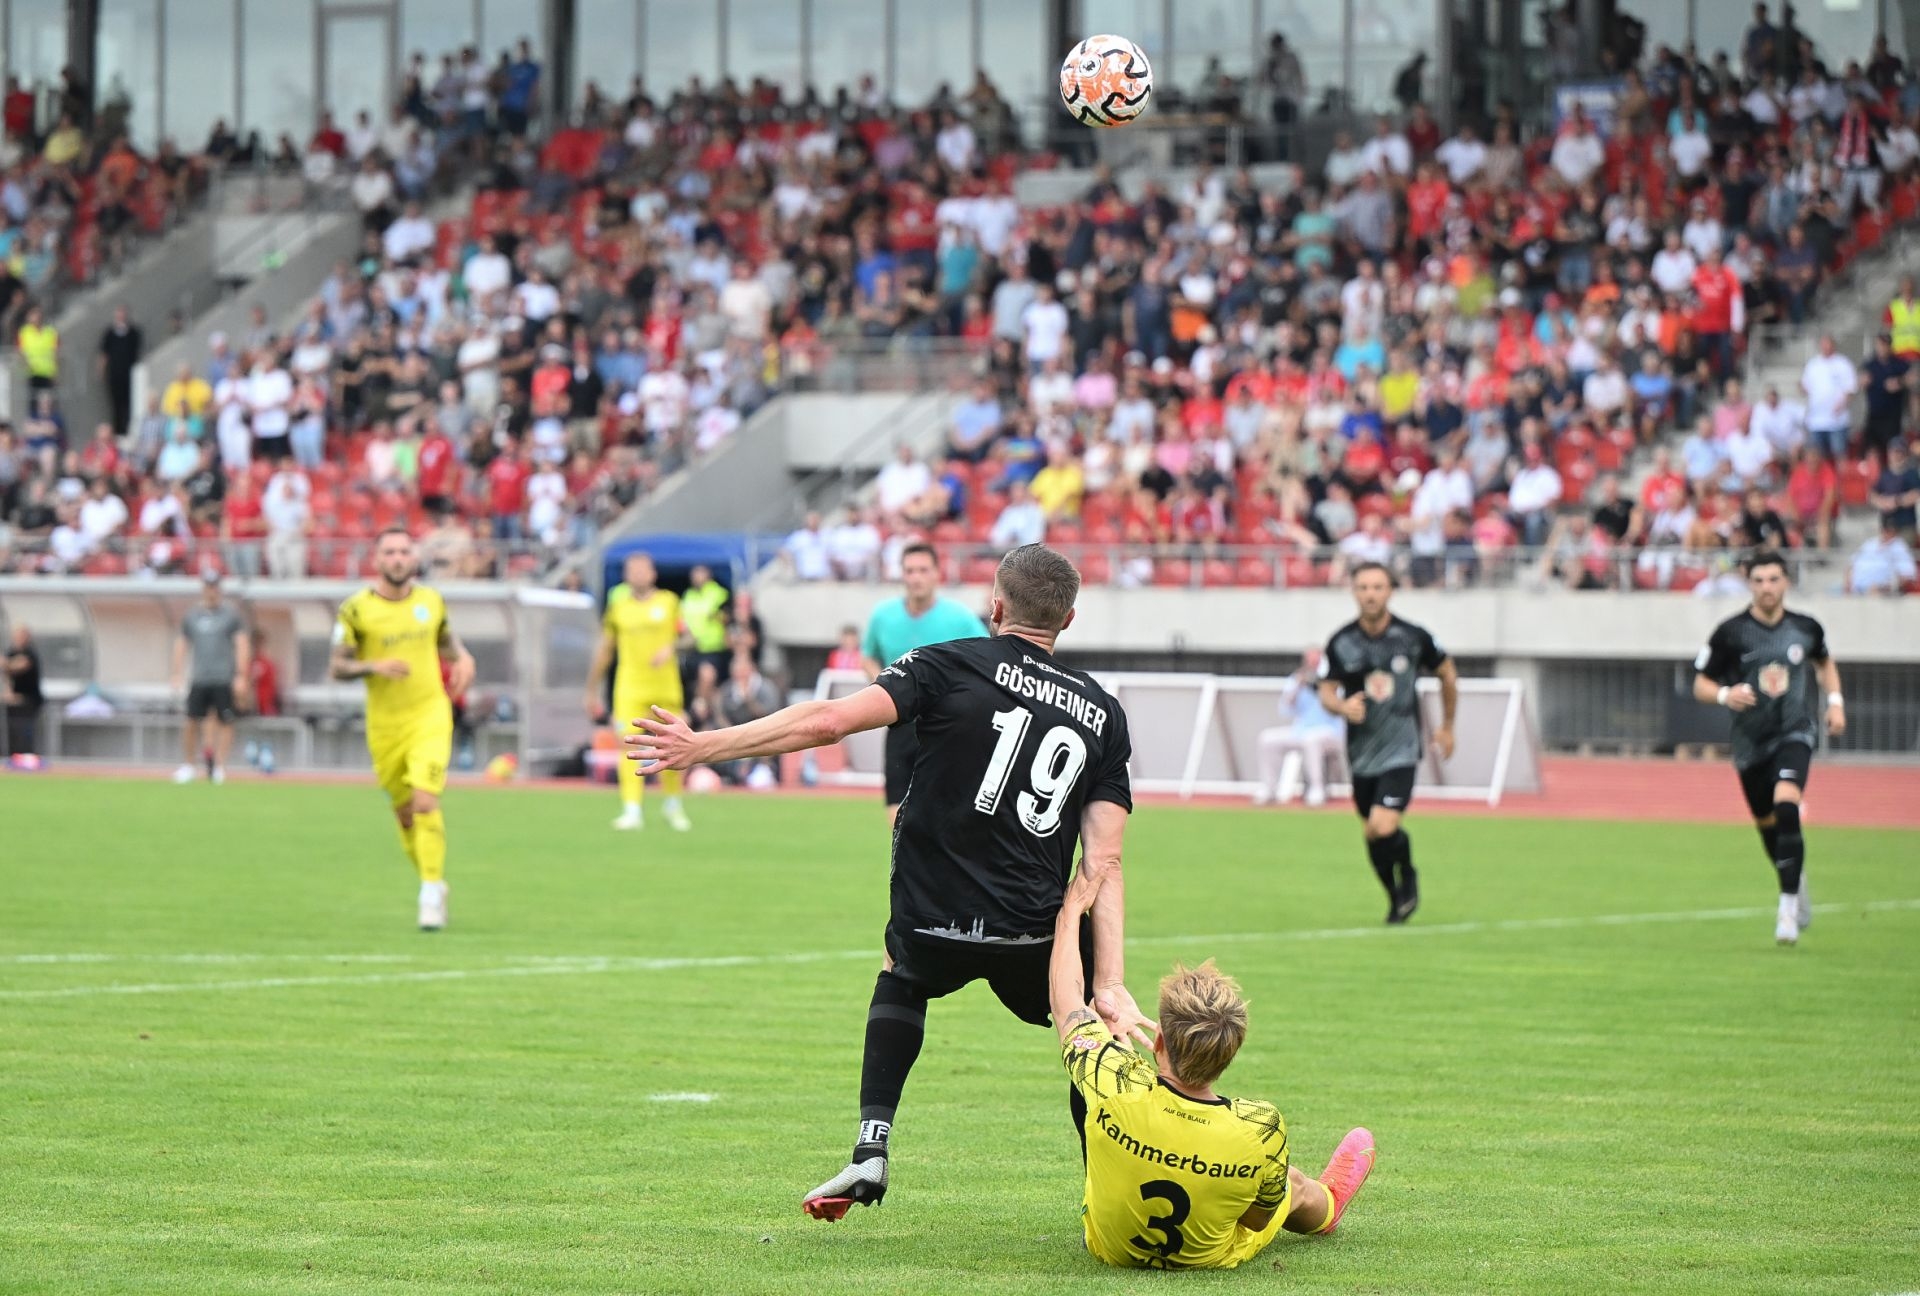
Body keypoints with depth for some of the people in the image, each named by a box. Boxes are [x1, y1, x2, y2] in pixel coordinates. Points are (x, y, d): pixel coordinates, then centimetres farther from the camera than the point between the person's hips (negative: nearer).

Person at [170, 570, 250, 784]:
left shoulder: (230, 614, 2)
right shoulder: (191, 615, 11)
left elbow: (242, 645, 0)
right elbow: (182, 644, 16)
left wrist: (241, 676, -8)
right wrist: (178, 674, 7)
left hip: (225, 679, -2)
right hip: (198, 678, 2)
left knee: (224, 721, -2)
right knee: (192, 721, 0)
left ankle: (219, 766, 5)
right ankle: (189, 765, 11)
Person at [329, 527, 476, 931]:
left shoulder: (431, 601, 3)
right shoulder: (356, 609, -6)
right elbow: (338, 666, -4)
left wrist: (462, 659, 1)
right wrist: (374, 667, -22)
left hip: (430, 716, 0)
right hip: (385, 723, 0)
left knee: (425, 801, -17)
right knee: (404, 812, 9)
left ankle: (431, 892, -12)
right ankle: (433, 881, 31)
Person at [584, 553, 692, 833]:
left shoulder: (669, 601, 6)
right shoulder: (618, 605, 7)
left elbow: (684, 636, 11)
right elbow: (605, 649, 13)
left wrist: (671, 648, -12)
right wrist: (593, 690, 15)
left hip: (666, 686, 0)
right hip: (630, 688, 0)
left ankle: (673, 805, 26)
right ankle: (632, 810, -15)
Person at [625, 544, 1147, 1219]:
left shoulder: (950, 665, -1)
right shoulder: (1103, 712, 8)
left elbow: (831, 720, -15)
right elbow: (1104, 860, -1)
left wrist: (704, 746, -12)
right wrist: (1111, 986, -7)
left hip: (930, 926, -1)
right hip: (1034, 935, 1)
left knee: (901, 977, 33)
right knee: (1091, 1027, 28)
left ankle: (869, 1152, 18)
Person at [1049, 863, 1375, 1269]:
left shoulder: (1115, 1087, -38)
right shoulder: (1263, 1129, -37)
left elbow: (1065, 995, -18)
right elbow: (1259, 1219, -15)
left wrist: (1072, 910, -2)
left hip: (1108, 1247, 1)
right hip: (1208, 1259, -1)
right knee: (1293, 1184, 29)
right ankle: (1326, 1207, 66)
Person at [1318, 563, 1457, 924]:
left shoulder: (1413, 637, -7)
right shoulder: (1341, 643, -4)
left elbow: (1447, 674, 10)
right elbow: (1326, 692, 1)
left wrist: (1447, 727, 15)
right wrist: (1343, 707, -23)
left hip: (1400, 750, -3)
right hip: (1361, 754, 3)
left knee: (1383, 827, -19)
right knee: (1373, 833, 11)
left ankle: (1408, 878, 11)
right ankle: (1396, 897, 34)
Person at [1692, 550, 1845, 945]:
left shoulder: (1806, 628, 2)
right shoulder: (1730, 632, -5)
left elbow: (1825, 662, 24)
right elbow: (1701, 684, 1)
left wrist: (1835, 701, 10)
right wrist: (1725, 695, -20)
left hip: (1796, 733, -2)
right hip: (1751, 741, 2)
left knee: (1786, 806, -25)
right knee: (1767, 824, 12)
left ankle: (1788, 908, -22)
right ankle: (1797, 881, 44)